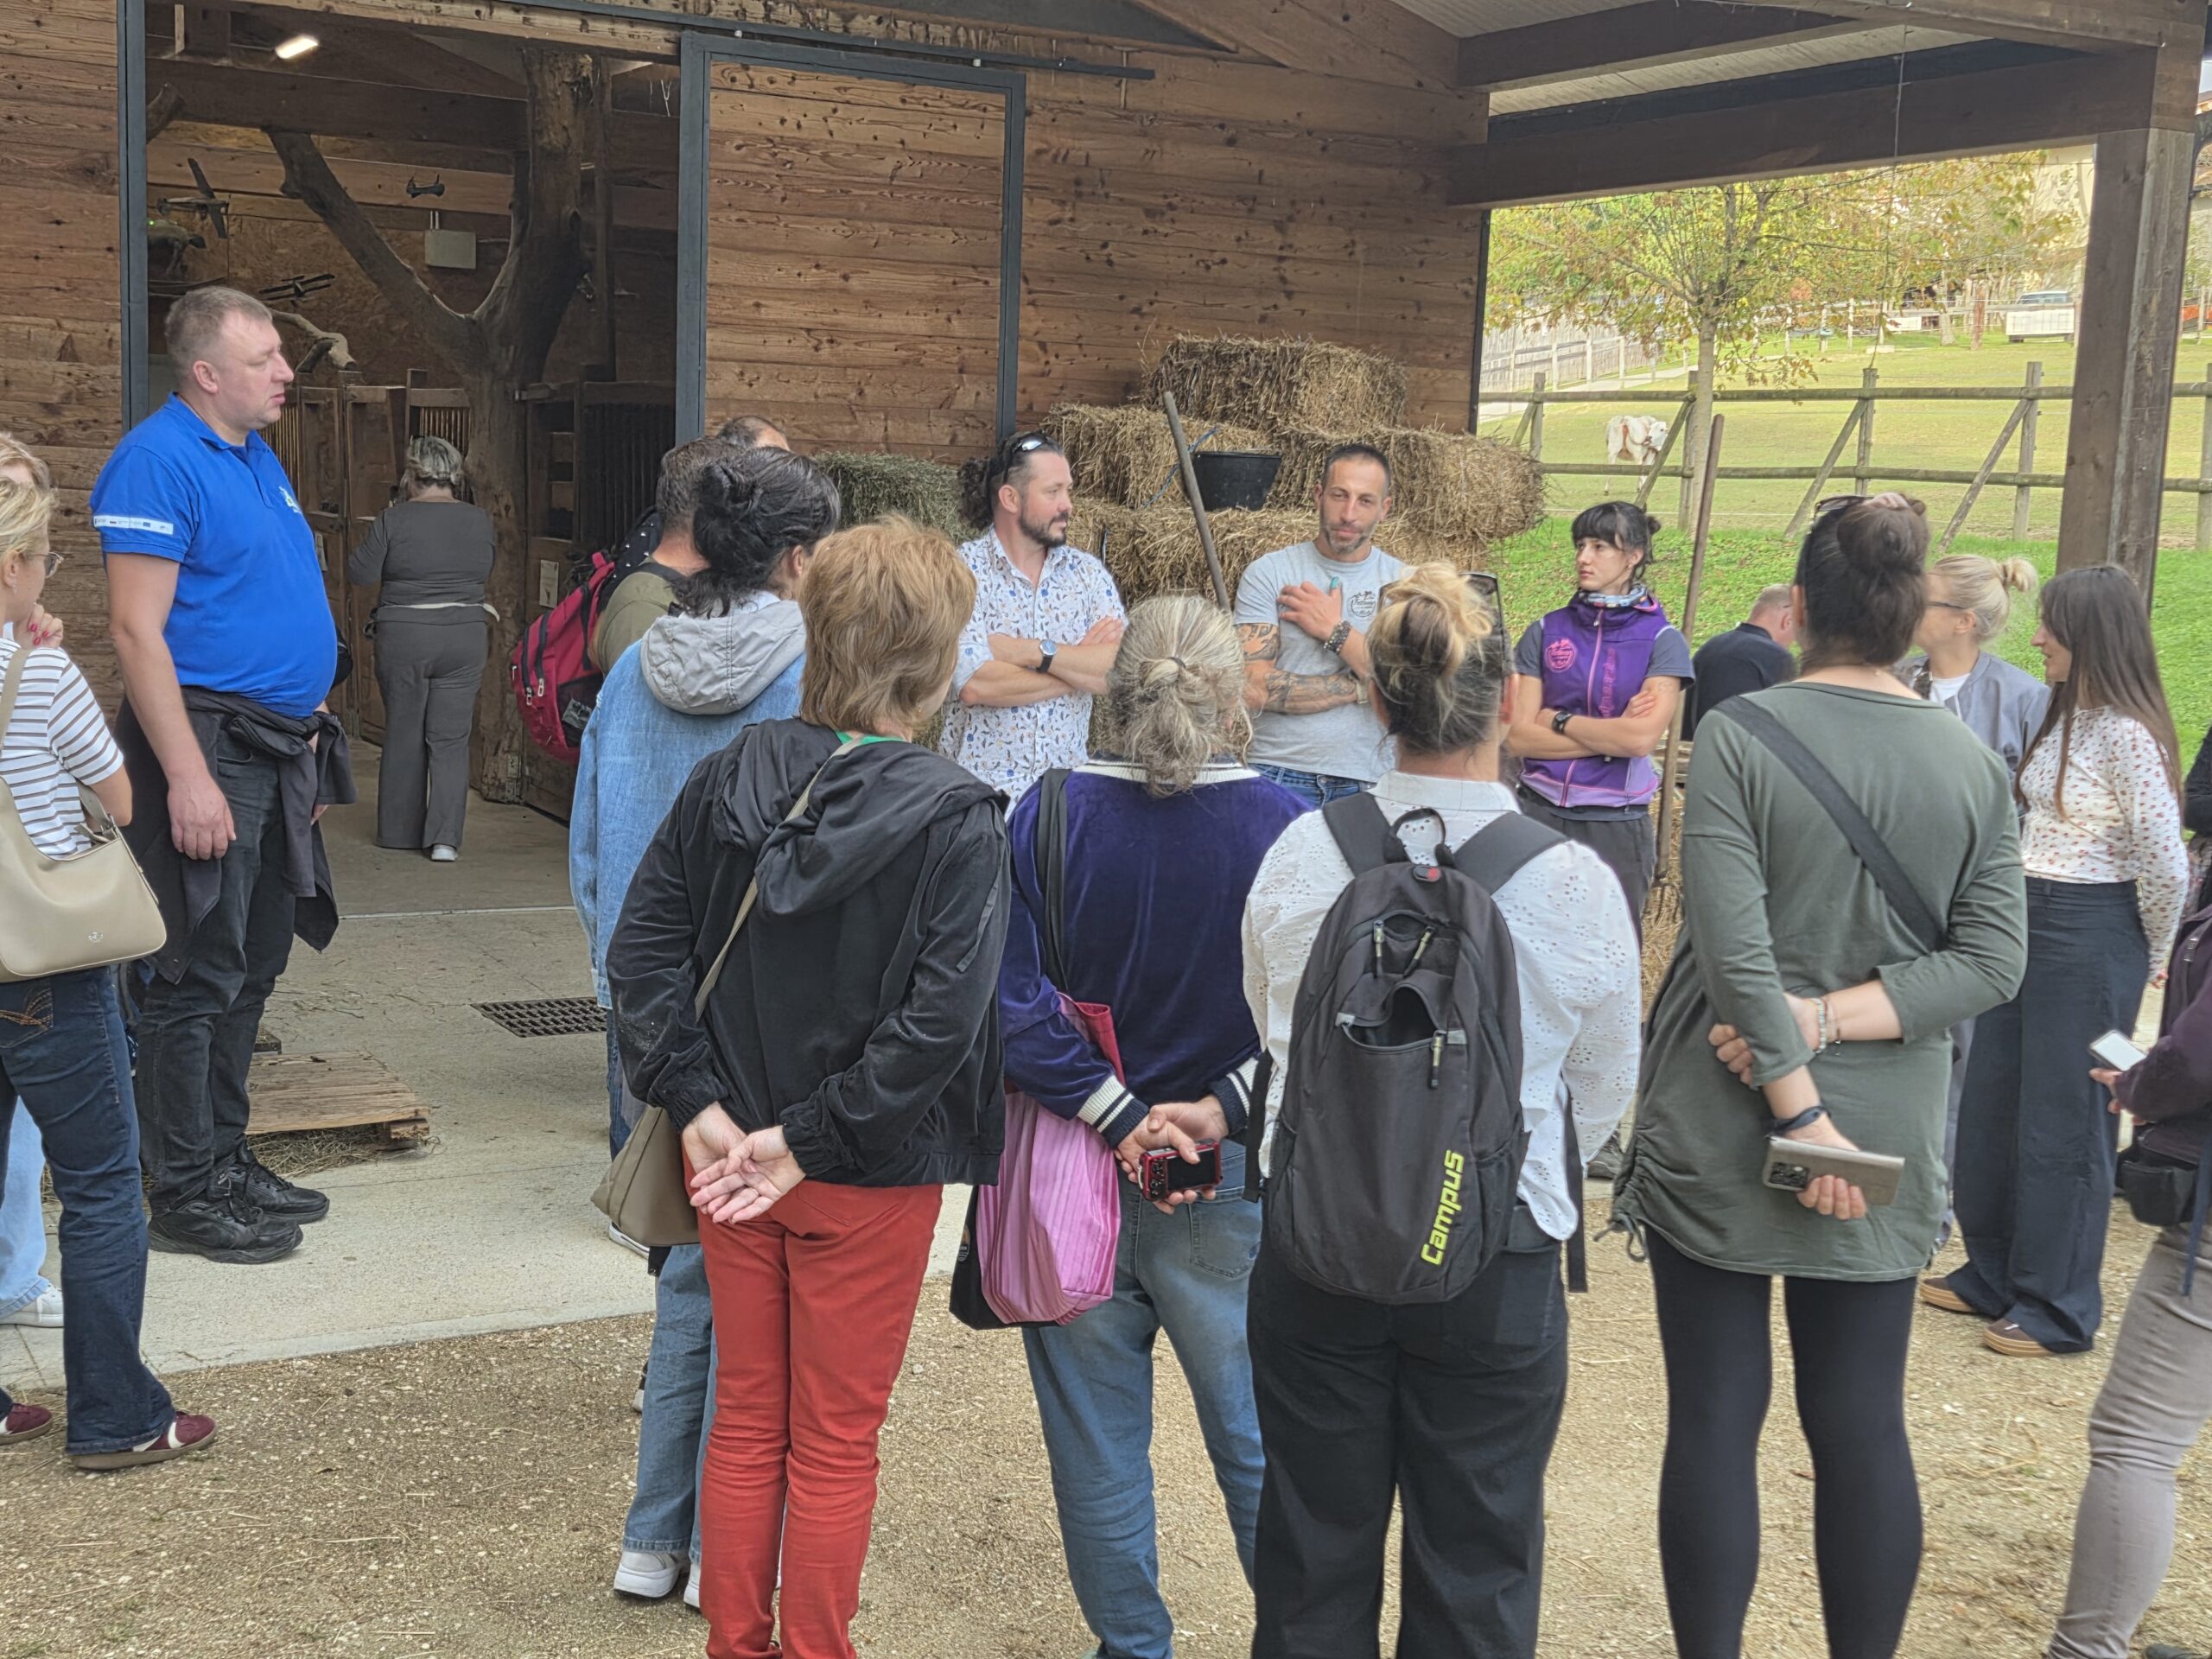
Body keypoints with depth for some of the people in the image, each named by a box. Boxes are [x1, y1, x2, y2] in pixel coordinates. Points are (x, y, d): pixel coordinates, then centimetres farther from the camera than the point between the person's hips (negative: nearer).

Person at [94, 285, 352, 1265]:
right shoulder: (160, 459, -13)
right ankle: (184, 1192, 7)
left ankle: (225, 1158, 26)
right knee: (200, 973, -3)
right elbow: (137, 631, -19)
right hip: (207, 743, -9)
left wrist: (308, 740, 19)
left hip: (278, 746, 9)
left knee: (254, 964, 14)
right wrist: (188, 778, -23)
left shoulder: (258, 458, 15)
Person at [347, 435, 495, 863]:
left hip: (403, 637, -1)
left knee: (403, 735, 12)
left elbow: (359, 574, -7)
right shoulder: (479, 521, 0)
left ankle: (400, 832, 21)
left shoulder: (394, 520, -9)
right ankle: (445, 838, -5)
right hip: (464, 635, 1)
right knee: (451, 739, 4)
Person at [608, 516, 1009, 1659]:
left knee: (745, 1421, 19)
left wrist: (698, 1104, -8)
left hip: (731, 1152, 4)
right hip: (873, 1179, -4)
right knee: (835, 1442, 12)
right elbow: (940, 1015, -24)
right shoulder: (955, 821, -18)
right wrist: (814, 1140, -17)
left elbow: (640, 948, -6)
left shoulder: (730, 775, -5)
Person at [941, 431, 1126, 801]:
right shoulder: (962, 571, -3)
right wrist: (1081, 665, -6)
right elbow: (974, 685, -17)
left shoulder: (1088, 573, 9)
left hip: (1067, 782, 3)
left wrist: (1031, 651, -14)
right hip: (981, 783, -3)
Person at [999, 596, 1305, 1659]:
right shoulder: (1285, 829, -11)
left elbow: (1013, 999, -15)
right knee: (1257, 1438, 14)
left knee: (1096, 1439, 16)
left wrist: (1115, 1118, -13)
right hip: (1229, 1187, 0)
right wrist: (1218, 1111, -12)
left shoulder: (1047, 816, -9)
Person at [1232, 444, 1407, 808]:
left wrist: (1335, 631, -7)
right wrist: (1360, 688, -6)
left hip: (1365, 782, 1)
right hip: (1278, 774, -1)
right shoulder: (1267, 573, 1)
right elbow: (1255, 690, -10)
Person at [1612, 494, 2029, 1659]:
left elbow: (1733, 945, -18)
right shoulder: (1973, 763, 1)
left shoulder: (1739, 734, -11)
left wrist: (1795, 1105, -14)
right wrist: (1830, 1021, -9)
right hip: (1885, 1142, 3)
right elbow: (1991, 956, -4)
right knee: (1862, 1424, 12)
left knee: (1716, 1416, 6)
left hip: (1723, 1130, -3)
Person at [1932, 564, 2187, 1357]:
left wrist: (2147, 958, -4)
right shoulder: (2063, 718, 10)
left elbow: (2166, 864, -16)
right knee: (1990, 1106, 15)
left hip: (2088, 936, -9)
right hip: (2025, 920, 9)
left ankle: (2058, 1309, 14)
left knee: (2063, 1121, 1)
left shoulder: (2127, 734, -17)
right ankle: (1992, 1275, 30)